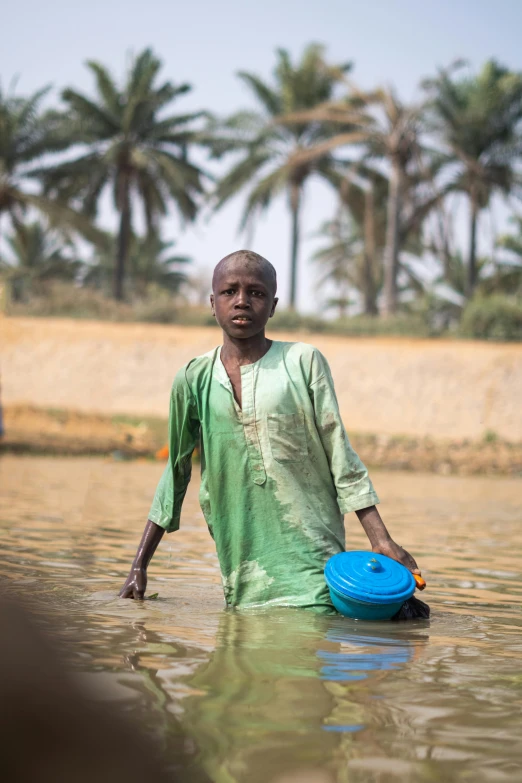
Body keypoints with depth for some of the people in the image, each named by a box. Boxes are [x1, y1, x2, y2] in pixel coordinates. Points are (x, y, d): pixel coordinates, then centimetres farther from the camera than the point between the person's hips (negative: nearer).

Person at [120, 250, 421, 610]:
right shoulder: (193, 380, 6)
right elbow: (176, 473, 15)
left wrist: (381, 540, -5)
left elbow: (340, 456, 1)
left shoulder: (303, 362, -1)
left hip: (313, 563, -2)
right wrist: (139, 567, 14)